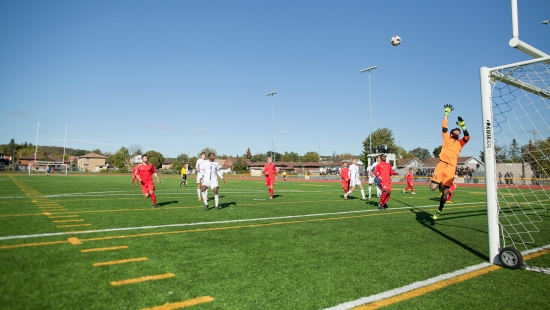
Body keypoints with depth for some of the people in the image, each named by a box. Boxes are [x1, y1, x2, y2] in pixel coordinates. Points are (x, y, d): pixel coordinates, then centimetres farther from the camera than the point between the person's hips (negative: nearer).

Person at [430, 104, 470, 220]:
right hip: (442, 164, -1)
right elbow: (444, 126, 10)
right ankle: (440, 184, 24)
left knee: (445, 192, 0)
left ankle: (439, 211, 19)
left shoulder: (460, 143, 19)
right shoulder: (446, 138, 15)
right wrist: (447, 113, 9)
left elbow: (467, 137, 1)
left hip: (451, 168, 1)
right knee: (433, 187, -13)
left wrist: (462, 125, -3)